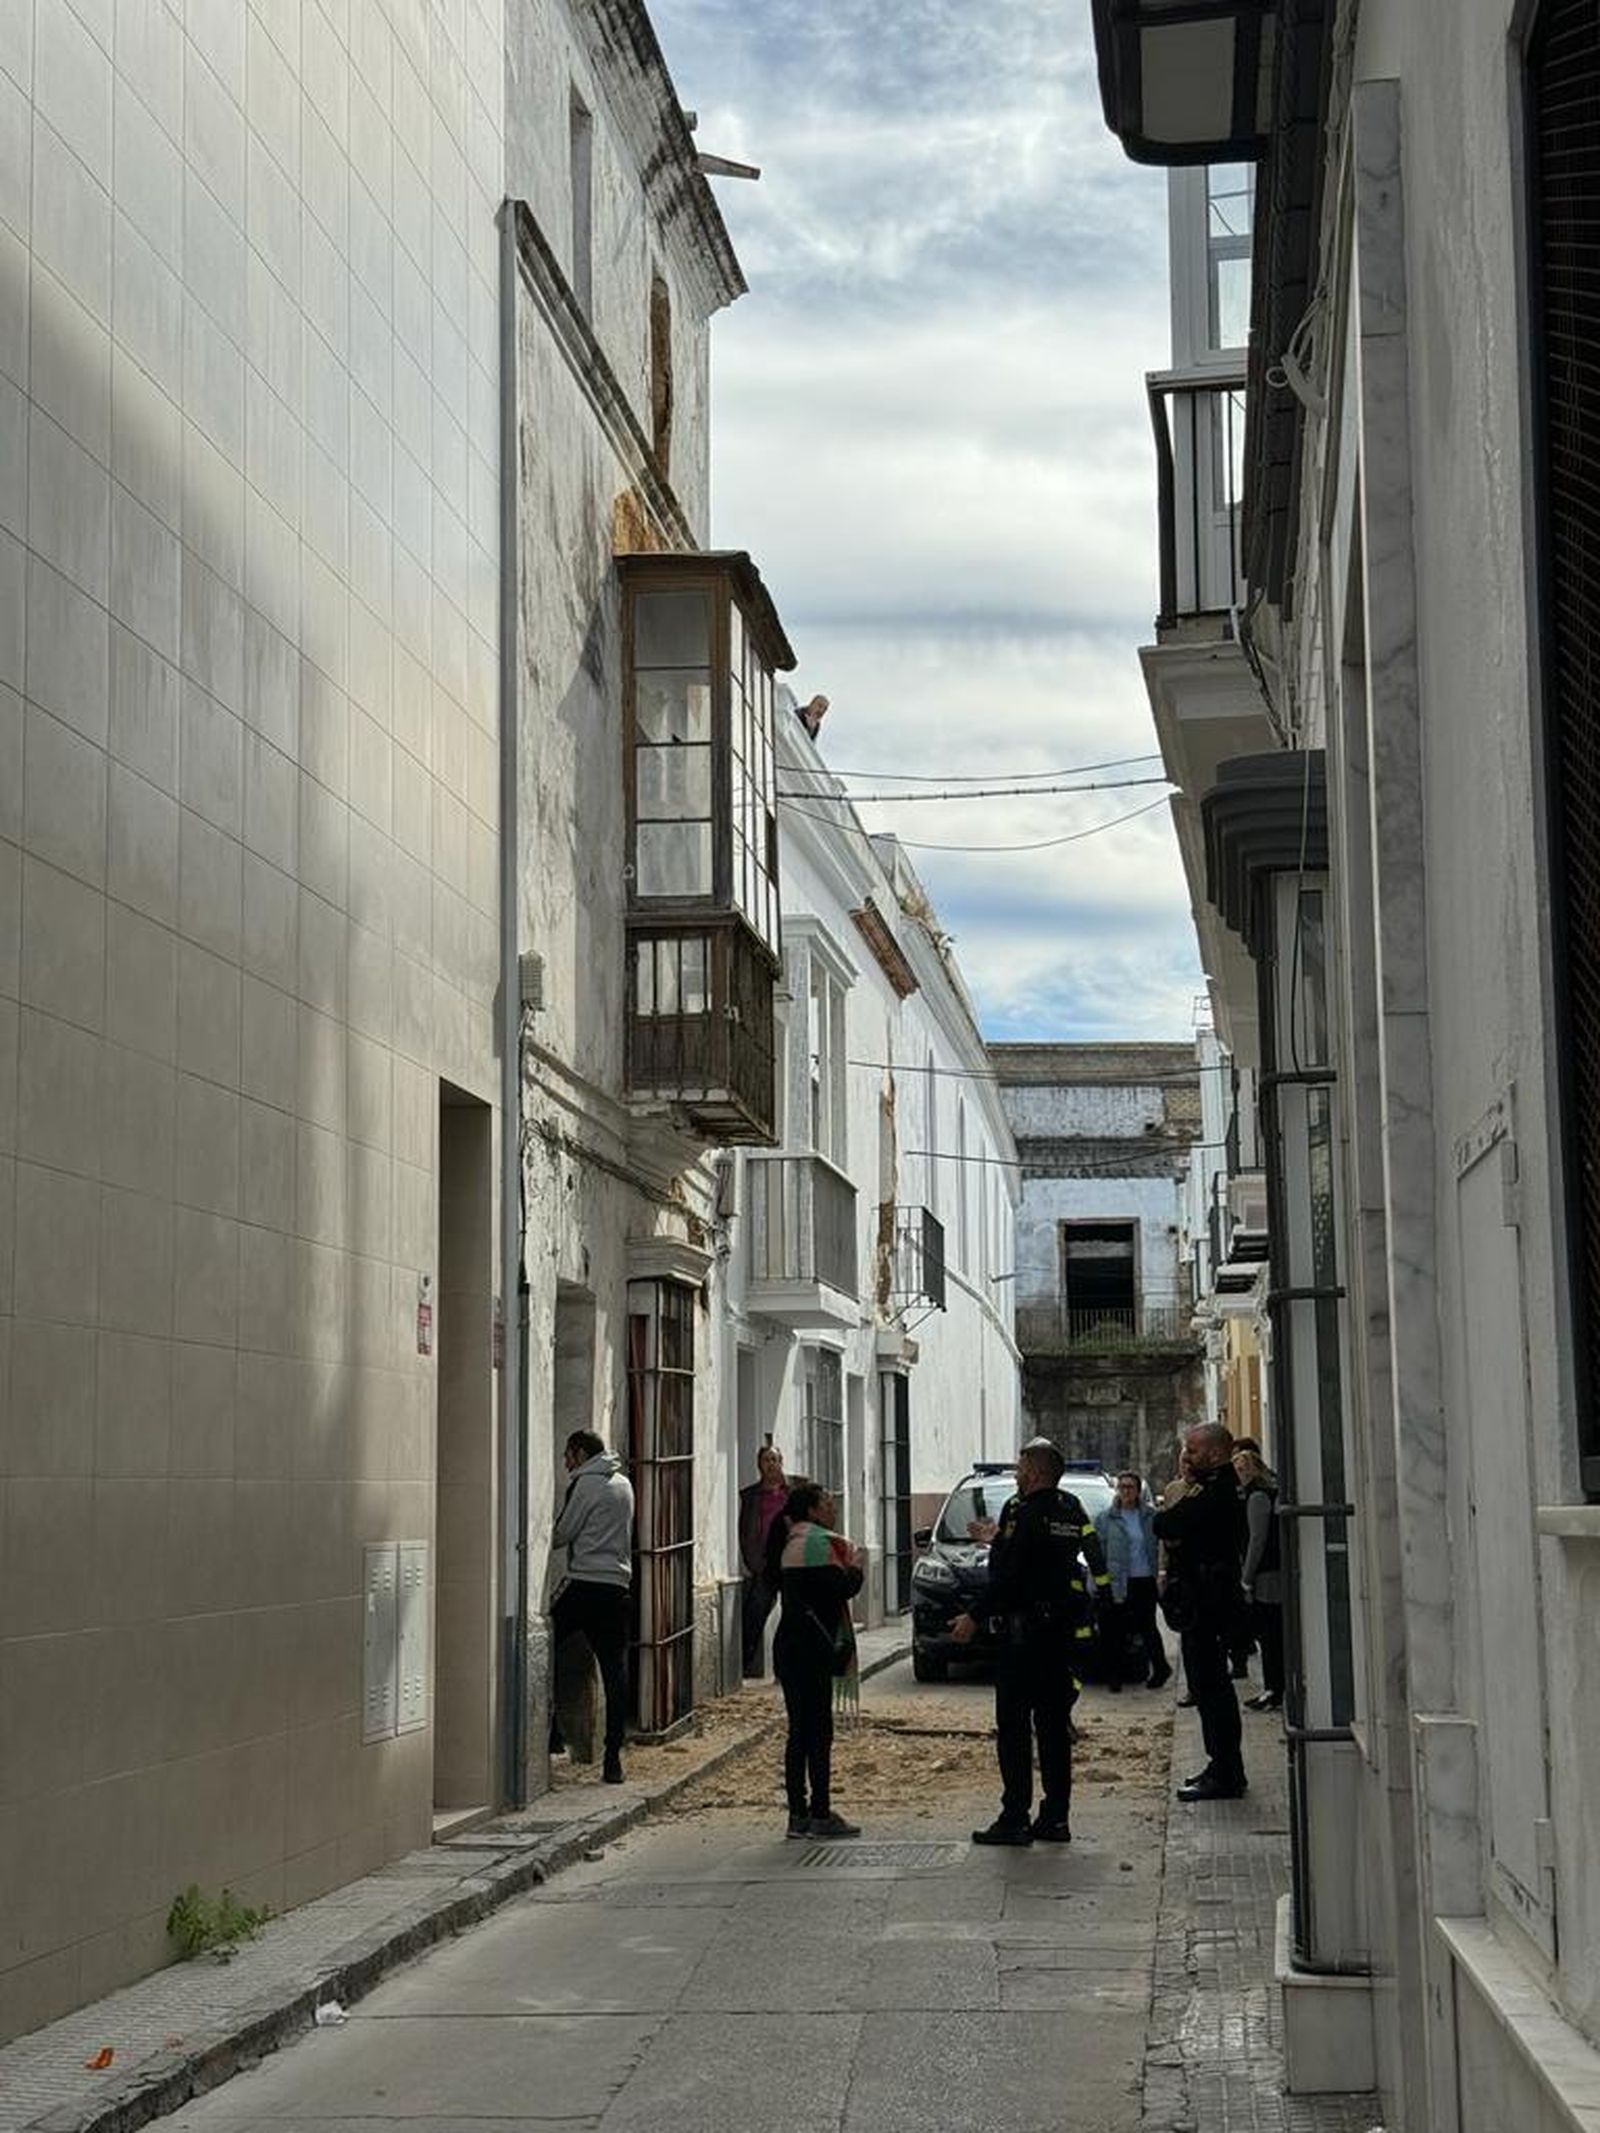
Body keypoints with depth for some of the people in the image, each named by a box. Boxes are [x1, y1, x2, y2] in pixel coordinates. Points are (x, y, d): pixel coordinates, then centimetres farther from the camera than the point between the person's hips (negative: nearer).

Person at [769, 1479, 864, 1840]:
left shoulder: (790, 1542, 16)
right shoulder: (819, 1542, -12)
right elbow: (842, 1588, -19)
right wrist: (855, 1569, 2)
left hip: (789, 1645, 9)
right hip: (812, 1648, -9)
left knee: (799, 1731, 11)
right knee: (818, 1730, -5)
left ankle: (798, 1813, 13)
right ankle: (820, 1815, -4)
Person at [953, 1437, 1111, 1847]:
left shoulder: (1023, 1512, -13)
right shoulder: (1073, 1510, 11)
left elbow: (1006, 1576, -18)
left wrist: (976, 1617, -10)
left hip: (1023, 1633, -8)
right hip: (1064, 1632, 8)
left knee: (1013, 1726, -4)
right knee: (1054, 1725, 11)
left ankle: (1015, 1818, -6)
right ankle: (1056, 1817, 12)